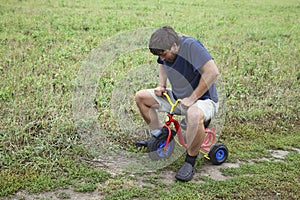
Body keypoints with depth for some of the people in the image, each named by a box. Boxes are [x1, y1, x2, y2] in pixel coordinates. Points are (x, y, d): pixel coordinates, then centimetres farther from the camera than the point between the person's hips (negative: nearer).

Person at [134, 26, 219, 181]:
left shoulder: (191, 46, -26)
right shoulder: (166, 50, -4)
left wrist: (192, 98, -28)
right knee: (140, 97, 1)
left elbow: (212, 71, -34)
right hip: (176, 97, 8)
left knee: (195, 115, -43)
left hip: (202, 99, -8)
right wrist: (161, 85, 4)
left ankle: (190, 163, -21)